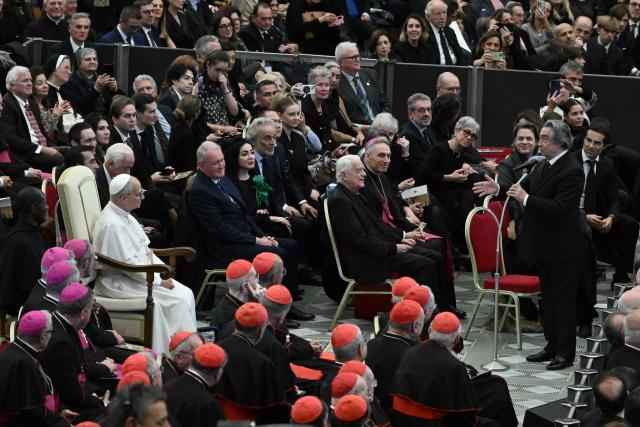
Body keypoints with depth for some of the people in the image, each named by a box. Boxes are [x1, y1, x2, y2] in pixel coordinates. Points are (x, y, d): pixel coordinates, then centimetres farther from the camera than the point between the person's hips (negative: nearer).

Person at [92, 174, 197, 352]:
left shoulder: (124, 215, 8)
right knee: (178, 300, -17)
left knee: (186, 294, -2)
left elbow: (144, 249, 16)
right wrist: (159, 281, -15)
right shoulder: (113, 225, -24)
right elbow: (130, 265, -23)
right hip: (118, 283, -10)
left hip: (139, 275, 10)